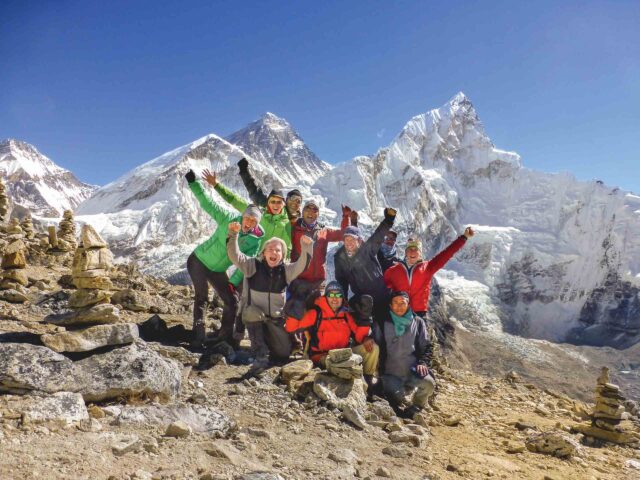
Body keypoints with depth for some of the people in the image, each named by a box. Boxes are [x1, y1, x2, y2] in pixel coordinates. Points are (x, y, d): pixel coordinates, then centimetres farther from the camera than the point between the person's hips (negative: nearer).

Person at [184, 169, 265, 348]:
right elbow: (208, 203, -20)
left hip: (218, 271, 4)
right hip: (199, 260, -3)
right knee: (202, 297, -10)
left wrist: (234, 282, -22)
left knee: (232, 300, 1)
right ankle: (198, 336, -4)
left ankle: (225, 336, 15)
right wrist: (193, 183, -28)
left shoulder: (255, 240, -12)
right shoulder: (229, 219, -18)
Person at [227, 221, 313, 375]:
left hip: (275, 317, 3)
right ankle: (260, 356, -31)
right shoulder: (253, 264, -8)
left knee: (284, 353, 2)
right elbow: (235, 255, -20)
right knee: (252, 312, -39)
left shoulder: (286, 269, 0)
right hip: (253, 314, -3)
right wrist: (233, 234, -34)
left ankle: (266, 338, 35)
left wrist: (307, 246, -30)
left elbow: (302, 265, -14)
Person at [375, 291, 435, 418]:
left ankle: (415, 408, 3)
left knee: (429, 383, -28)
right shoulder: (382, 324, 6)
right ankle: (398, 408, 14)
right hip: (391, 373, -1)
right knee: (397, 398, -26)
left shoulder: (418, 322, 10)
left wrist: (423, 363, -6)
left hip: (412, 370, 1)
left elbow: (426, 346, 10)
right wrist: (380, 370, -8)